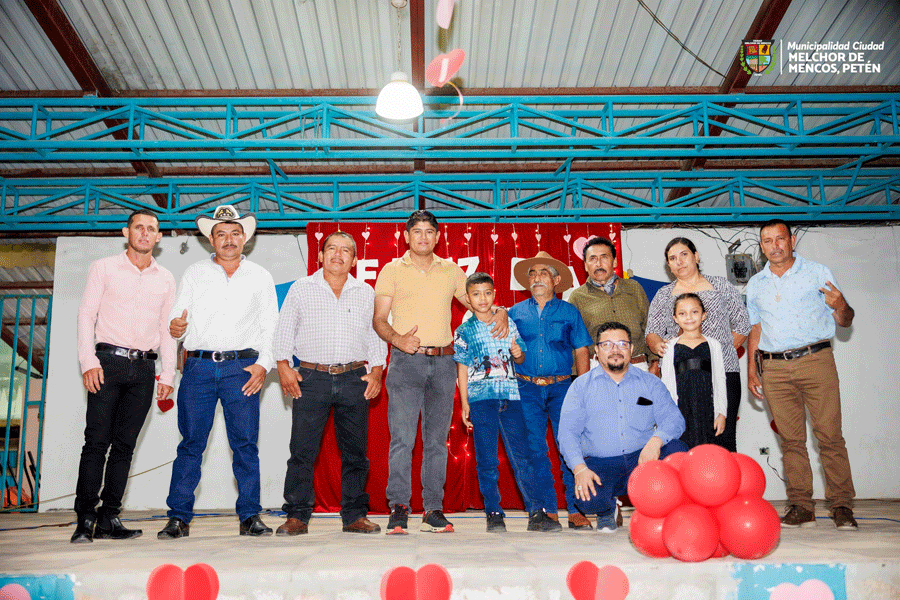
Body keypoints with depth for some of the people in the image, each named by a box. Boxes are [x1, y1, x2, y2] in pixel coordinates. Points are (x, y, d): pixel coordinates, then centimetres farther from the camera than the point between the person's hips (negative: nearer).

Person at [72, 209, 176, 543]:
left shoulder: (165, 279, 14)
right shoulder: (104, 268, 7)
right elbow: (86, 315, 2)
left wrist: (168, 374, 8)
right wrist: (88, 361, -9)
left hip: (144, 368, 3)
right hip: (108, 361, -2)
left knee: (125, 444, 3)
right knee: (97, 440, -7)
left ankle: (109, 518, 8)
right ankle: (85, 519, -1)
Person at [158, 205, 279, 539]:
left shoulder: (260, 277, 13)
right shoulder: (194, 274, 15)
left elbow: (270, 327, 10)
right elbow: (178, 319, 11)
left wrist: (263, 364, -3)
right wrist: (175, 328, -12)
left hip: (242, 367, 0)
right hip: (199, 365, 1)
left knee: (245, 443, -3)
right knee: (191, 442, -1)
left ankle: (250, 517, 4)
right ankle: (179, 517, 6)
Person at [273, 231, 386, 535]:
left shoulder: (366, 293, 13)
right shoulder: (301, 288, 9)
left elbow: (375, 334, 14)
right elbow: (284, 329, 9)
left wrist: (376, 370, 4)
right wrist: (284, 366, -2)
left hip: (354, 379, 2)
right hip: (311, 378, -1)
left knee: (355, 451, 4)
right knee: (302, 450, -3)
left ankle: (355, 515, 14)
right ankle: (297, 516, 7)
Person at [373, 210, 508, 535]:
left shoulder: (451, 270, 14)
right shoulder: (392, 270, 7)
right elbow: (378, 319, 3)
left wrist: (499, 311, 0)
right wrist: (398, 339, -16)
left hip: (442, 362, 3)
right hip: (405, 361, -2)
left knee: (437, 439, 5)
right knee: (402, 437, -8)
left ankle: (433, 510, 11)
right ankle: (398, 509, 0)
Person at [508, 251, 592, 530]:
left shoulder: (569, 312, 9)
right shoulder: (516, 313, 12)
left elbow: (581, 352, 9)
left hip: (562, 387, -1)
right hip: (527, 389, 1)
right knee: (535, 450, 0)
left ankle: (576, 510, 1)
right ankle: (548, 510, 9)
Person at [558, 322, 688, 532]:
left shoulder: (650, 383, 11)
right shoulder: (582, 385, 7)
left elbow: (674, 419, 0)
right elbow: (567, 430, -1)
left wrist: (656, 440, -24)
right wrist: (579, 468, -19)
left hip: (643, 459, 2)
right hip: (600, 464, -2)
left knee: (677, 449, -26)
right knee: (587, 499, -32)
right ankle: (606, 512, 8)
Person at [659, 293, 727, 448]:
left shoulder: (713, 345, 9)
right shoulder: (671, 347, 6)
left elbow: (720, 381, 9)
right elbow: (667, 383, 7)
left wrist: (721, 413, 4)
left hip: (707, 409, 1)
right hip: (681, 411, -1)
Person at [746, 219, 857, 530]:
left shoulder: (818, 272, 7)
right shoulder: (755, 284, 16)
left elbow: (845, 321, 7)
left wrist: (842, 307, -16)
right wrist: (751, 369, 13)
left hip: (816, 360, -2)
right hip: (775, 368, 3)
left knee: (830, 434, -6)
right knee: (791, 438, 2)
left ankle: (841, 505, 2)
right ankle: (801, 507, 7)